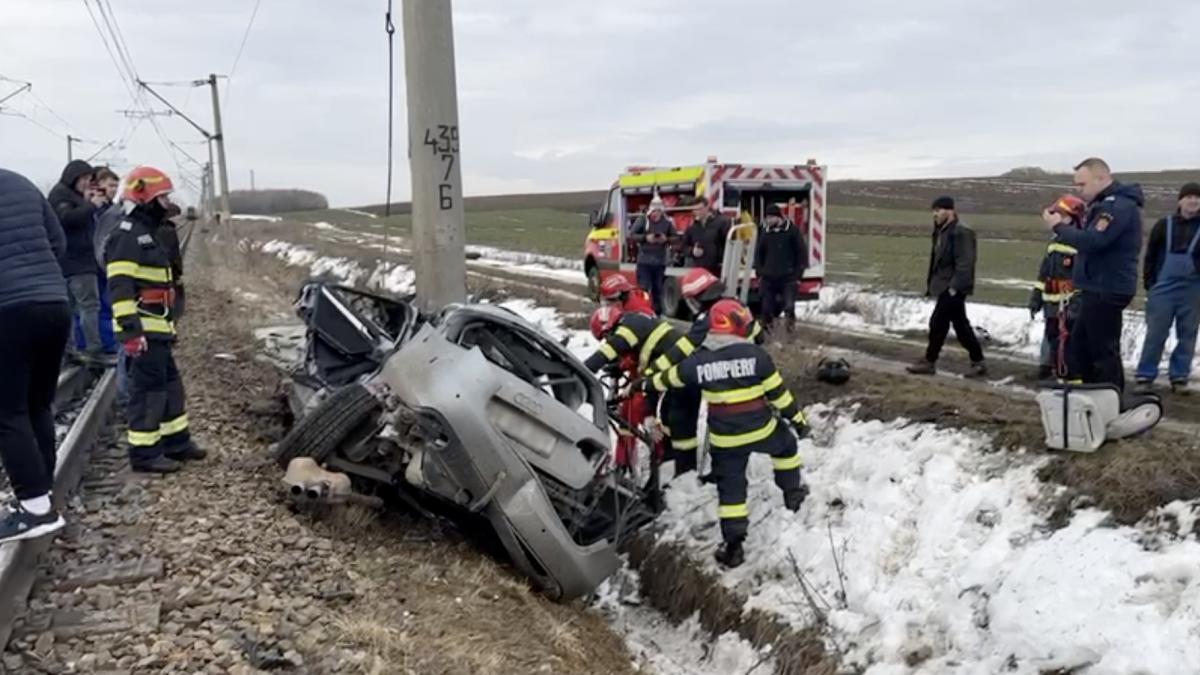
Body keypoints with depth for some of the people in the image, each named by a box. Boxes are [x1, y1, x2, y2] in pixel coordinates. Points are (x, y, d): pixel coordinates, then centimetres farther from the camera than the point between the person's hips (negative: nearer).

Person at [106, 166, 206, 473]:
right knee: (148, 388, -6)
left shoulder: (148, 235, 20)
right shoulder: (127, 236, -13)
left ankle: (176, 441, 26)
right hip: (142, 329, -11)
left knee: (170, 383, 16)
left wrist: (168, 322, 28)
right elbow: (120, 286, -22)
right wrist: (130, 329, -27)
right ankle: (144, 452, 2)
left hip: (157, 326, 11)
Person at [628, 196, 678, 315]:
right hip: (644, 261, -2)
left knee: (658, 289, 10)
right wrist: (645, 238, -16)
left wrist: (666, 239, -12)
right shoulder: (642, 220, -3)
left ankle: (657, 313, 20)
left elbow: (676, 237, 9)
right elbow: (632, 234, -2)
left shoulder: (668, 222, 2)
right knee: (643, 288, -6)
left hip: (660, 262, 2)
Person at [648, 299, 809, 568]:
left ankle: (733, 545, 11)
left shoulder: (698, 361, -6)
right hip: (761, 429, -1)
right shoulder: (756, 354, -12)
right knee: (785, 445, 32)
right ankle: (793, 492, 44)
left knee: (730, 488, 12)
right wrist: (797, 418, 7)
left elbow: (668, 379, 8)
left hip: (724, 438, 1)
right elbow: (778, 392, -6)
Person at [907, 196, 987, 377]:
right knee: (961, 325, 12)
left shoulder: (961, 232, -16)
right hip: (945, 286, 10)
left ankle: (929, 362, 6)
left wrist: (954, 286, -23)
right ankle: (978, 362, 18)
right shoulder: (942, 232, 14)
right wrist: (931, 284, 16)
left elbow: (964, 264, -21)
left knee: (938, 322, -5)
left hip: (953, 288, -10)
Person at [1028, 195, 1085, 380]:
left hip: (1070, 303, -9)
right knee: (1052, 337, 16)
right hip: (1053, 303, 9)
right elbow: (1044, 272, 19)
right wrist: (1036, 296, 16)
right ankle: (1049, 368, 26)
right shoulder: (1054, 242, 15)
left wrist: (1076, 303, -23)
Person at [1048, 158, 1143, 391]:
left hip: (1107, 290, -11)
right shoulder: (1106, 204, 17)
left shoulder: (1119, 205, -16)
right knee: (1078, 349, 15)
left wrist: (1058, 227, -15)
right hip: (1099, 289, 11)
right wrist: (1066, 225, 2)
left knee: (1104, 352, -6)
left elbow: (1092, 242, -27)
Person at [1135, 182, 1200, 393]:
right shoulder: (1164, 225, 3)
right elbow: (1151, 255, 6)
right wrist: (1149, 283, 1)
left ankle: (1179, 377, 14)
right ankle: (1145, 375, 5)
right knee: (1155, 333, 0)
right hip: (1164, 287, -1)